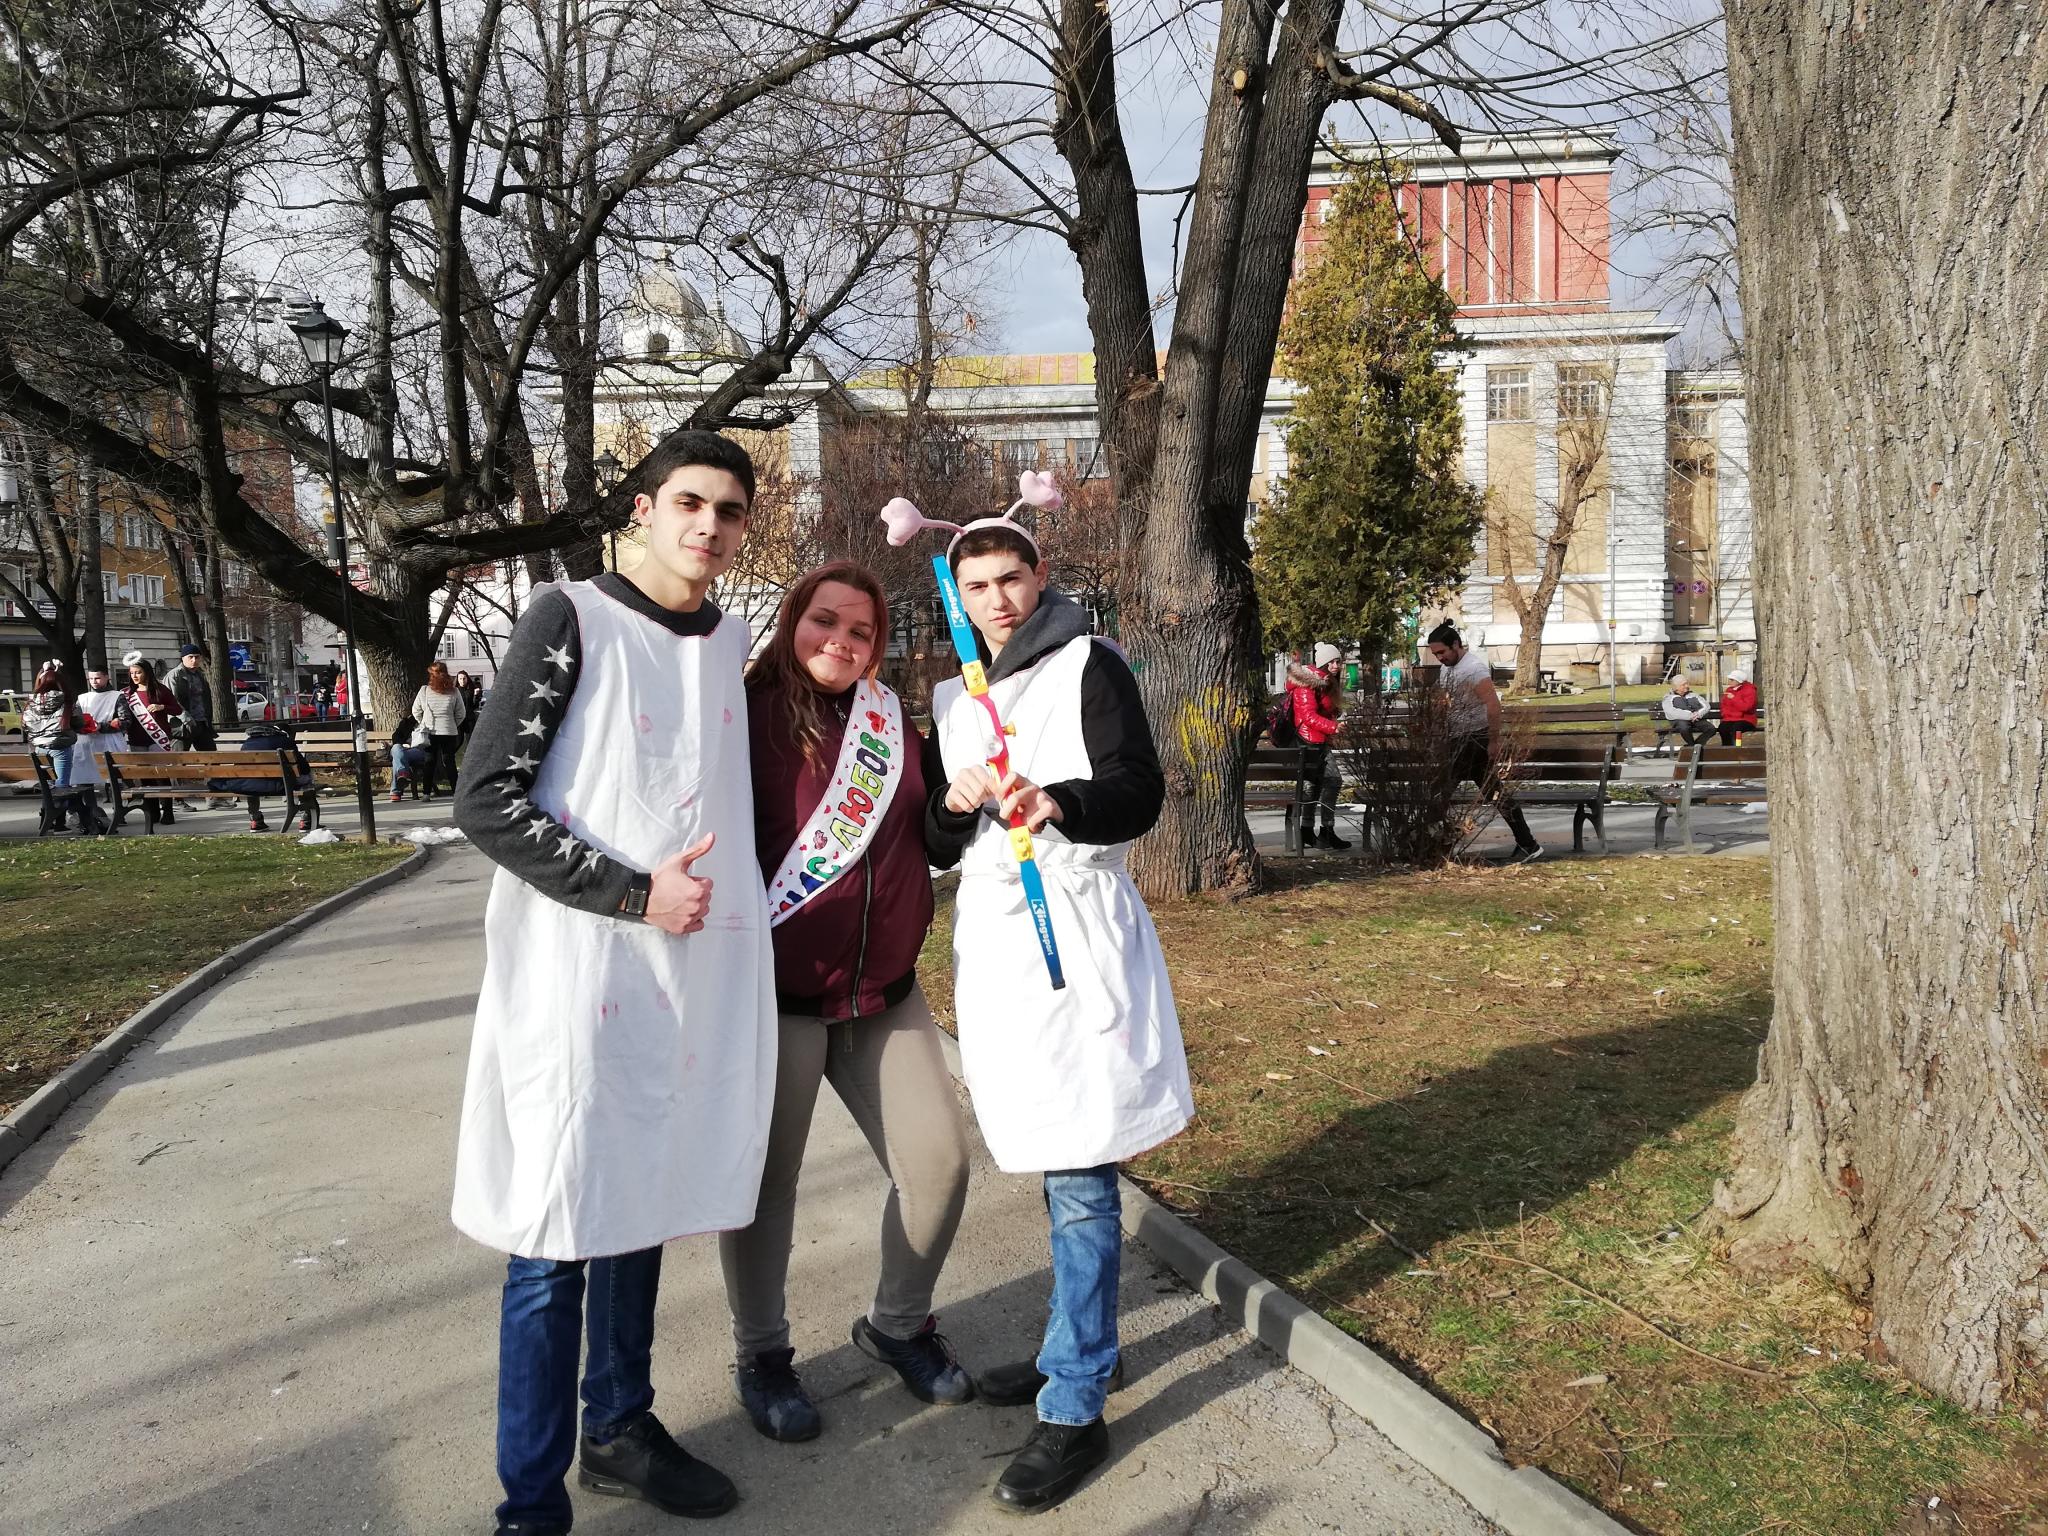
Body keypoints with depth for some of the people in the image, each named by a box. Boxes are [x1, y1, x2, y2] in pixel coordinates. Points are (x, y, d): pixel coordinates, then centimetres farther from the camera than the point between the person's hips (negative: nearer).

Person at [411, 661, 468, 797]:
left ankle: (427, 792, 6)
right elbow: (461, 713, 2)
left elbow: (416, 711, 4)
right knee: (450, 761, 6)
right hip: (449, 732, 0)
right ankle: (455, 791, 5)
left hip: (429, 732, 0)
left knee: (430, 763, 7)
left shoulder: (424, 690, -4)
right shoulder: (454, 691, -4)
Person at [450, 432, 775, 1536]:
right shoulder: (571, 619, -7)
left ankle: (618, 1430, 33)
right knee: (556, 1234, 0)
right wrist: (633, 893, -15)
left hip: (696, 971, 6)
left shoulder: (730, 642, 11)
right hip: (576, 972, -5)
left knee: (641, 1209, 16)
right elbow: (487, 801, -12)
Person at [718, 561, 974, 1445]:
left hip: (884, 991, 5)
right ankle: (761, 1356, 31)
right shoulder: (748, 716, -9)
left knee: (938, 1161, 5)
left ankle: (899, 1324, 31)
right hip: (778, 996, -5)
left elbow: (919, 838, 20)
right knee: (766, 1180, 8)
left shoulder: (891, 722, 9)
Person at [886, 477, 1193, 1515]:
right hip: (994, 942, 7)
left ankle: (1075, 1411, 6)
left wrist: (1055, 800, -31)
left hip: (1075, 938, -6)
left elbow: (1139, 795, -13)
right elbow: (937, 847, 15)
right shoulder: (955, 697, 15)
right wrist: (955, 803, -7)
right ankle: (1079, 1345, 34)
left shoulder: (1088, 665, -3)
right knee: (1054, 1167, 18)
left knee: (1079, 1178, -4)